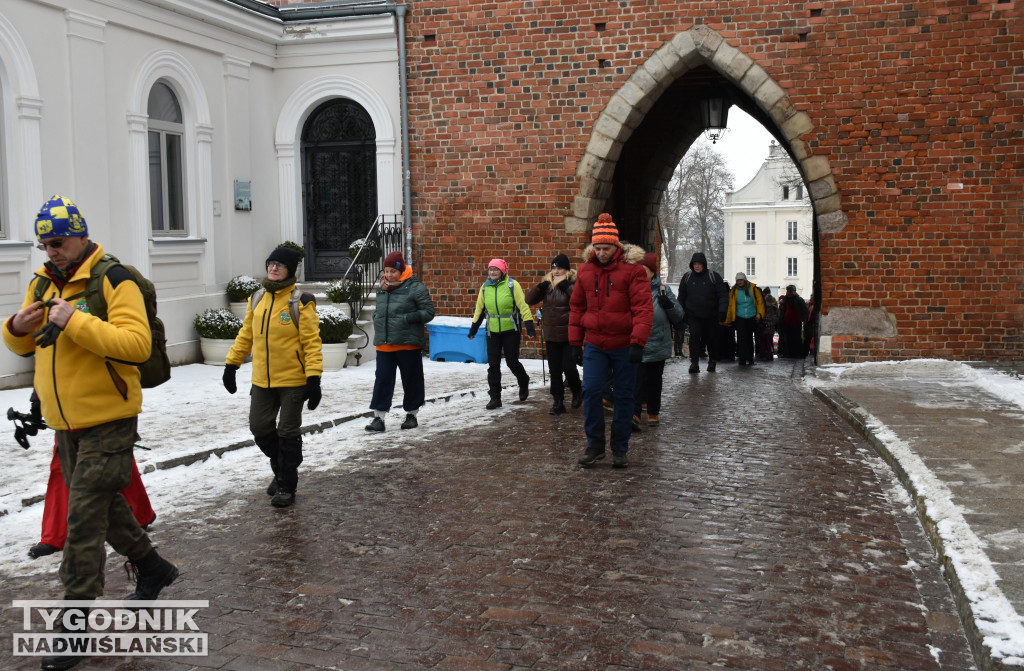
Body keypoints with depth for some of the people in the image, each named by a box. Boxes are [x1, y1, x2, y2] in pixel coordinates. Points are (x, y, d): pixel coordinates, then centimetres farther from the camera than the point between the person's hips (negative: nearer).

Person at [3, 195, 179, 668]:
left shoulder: (113, 281, -15)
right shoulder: (43, 283, 10)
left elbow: (137, 344, -26)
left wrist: (75, 321, -30)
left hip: (108, 421, -8)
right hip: (66, 423, 8)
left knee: (84, 519, -7)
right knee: (103, 504, 21)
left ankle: (78, 620, 2)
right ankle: (151, 568, 40)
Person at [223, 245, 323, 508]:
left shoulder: (300, 302, -11)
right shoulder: (256, 298, 7)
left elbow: (311, 341, -13)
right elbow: (246, 335, 16)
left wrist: (314, 378, -19)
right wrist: (231, 364, 15)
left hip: (293, 380, -5)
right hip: (262, 380, 6)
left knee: (288, 433, 3)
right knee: (260, 428, 9)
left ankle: (287, 486, 17)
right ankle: (281, 469, 34)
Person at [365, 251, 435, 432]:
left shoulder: (416, 288, -7)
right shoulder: (382, 288, 12)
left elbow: (428, 312, -8)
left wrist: (407, 318, -18)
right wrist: (377, 319, 6)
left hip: (408, 343, -5)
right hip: (384, 343, 5)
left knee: (411, 379, 7)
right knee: (382, 379, 0)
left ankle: (411, 414, 22)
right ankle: (378, 417, 2)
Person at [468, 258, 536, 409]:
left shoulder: (512, 285, -9)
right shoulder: (485, 287, 4)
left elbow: (523, 305, -10)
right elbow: (479, 309, 13)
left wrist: (529, 326, -15)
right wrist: (473, 328, 15)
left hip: (511, 331, -4)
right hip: (492, 332, 4)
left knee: (512, 362, 3)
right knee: (493, 365, 1)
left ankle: (524, 384, 33)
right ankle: (495, 397, 8)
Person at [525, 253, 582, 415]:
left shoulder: (574, 282, -7)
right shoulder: (547, 283, 8)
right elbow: (529, 300, 3)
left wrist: (566, 285, -24)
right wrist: (540, 286, -11)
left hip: (569, 334, -5)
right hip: (551, 335, 5)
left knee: (569, 367, -6)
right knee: (555, 370, 8)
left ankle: (577, 392, 22)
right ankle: (558, 402, 17)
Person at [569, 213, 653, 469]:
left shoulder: (632, 268, -9)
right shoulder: (586, 269, 4)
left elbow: (643, 307, -14)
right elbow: (577, 307, 12)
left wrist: (637, 342, -22)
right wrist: (575, 342, 10)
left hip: (624, 346, -3)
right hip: (594, 344, 3)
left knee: (623, 396, 5)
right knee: (591, 391, -5)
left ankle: (620, 450, 17)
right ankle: (595, 445, 8)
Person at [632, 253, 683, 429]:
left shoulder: (662, 290, 1)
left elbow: (678, 316, 1)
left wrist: (666, 301, -14)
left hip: (657, 347, 1)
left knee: (654, 381, 12)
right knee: (636, 380, -10)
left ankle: (653, 413, 26)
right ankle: (635, 414, -14)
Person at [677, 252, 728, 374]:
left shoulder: (714, 276, -3)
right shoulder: (687, 277, 5)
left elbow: (723, 295, -6)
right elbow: (681, 296, 14)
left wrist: (722, 311, -16)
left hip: (711, 316, -1)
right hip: (693, 315, 1)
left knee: (711, 339, 8)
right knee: (694, 336, -14)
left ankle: (712, 361, 26)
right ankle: (694, 362, -14)